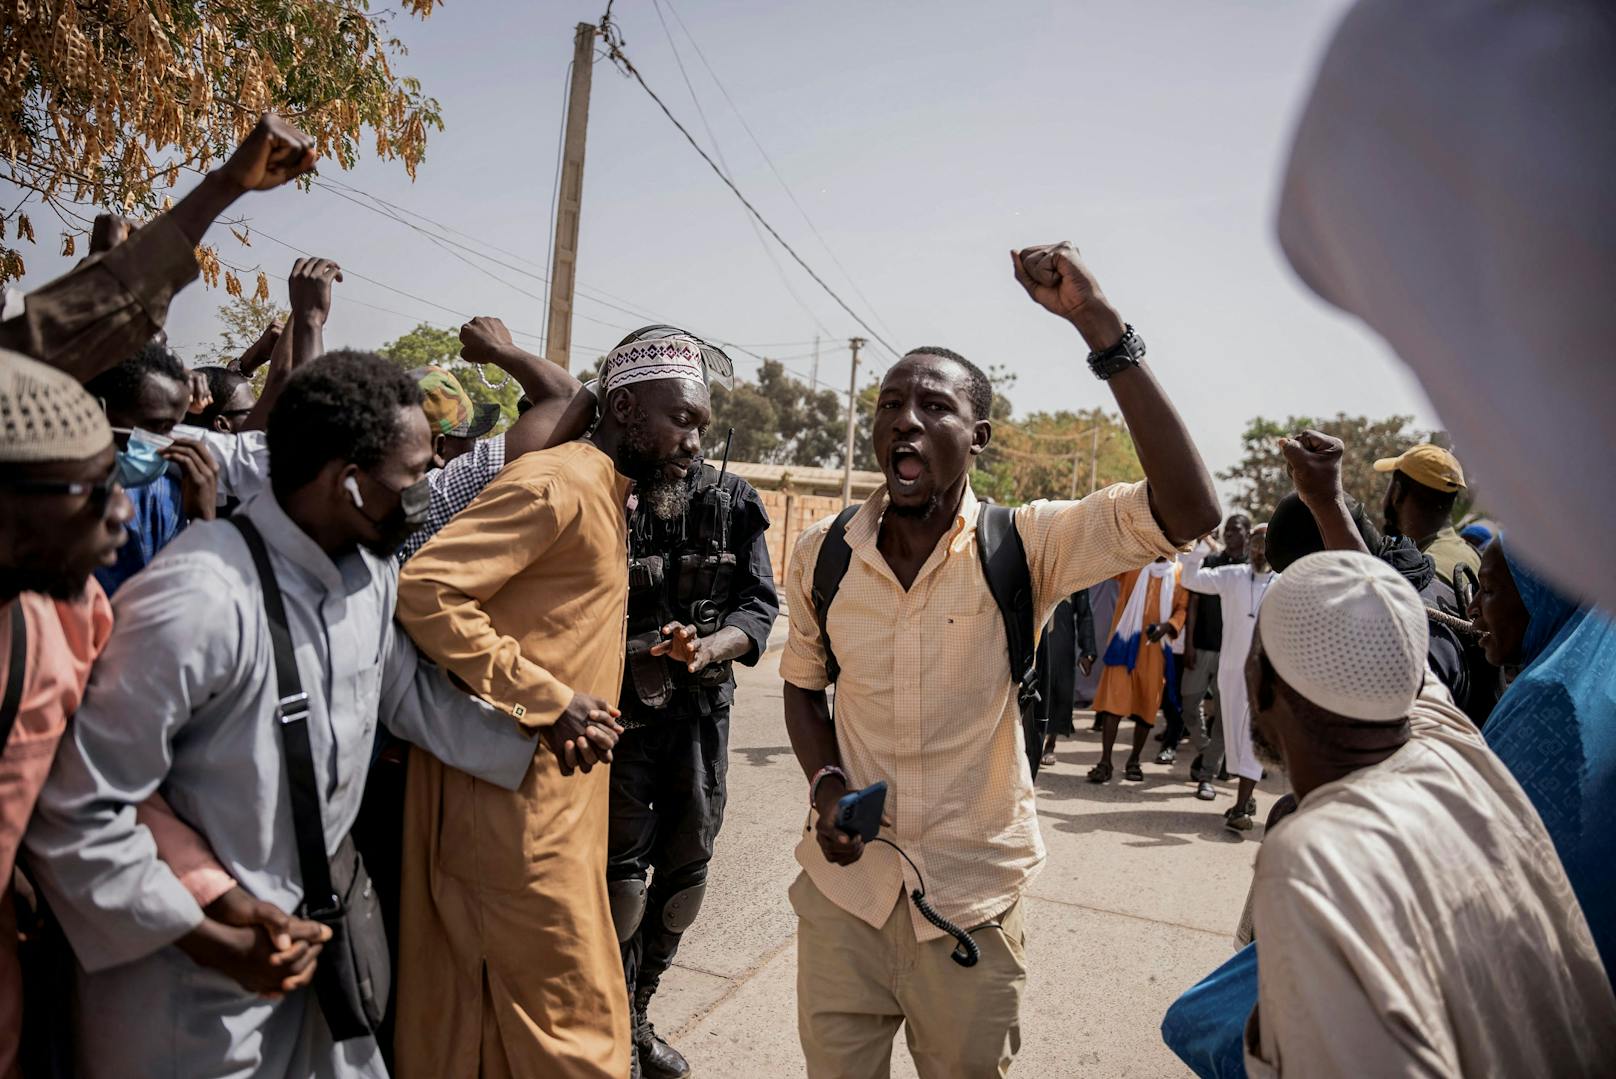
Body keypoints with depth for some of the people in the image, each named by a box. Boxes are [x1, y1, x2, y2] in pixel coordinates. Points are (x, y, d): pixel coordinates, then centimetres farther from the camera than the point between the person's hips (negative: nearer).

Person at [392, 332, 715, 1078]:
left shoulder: (607, 496, 15)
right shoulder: (556, 484, -15)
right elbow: (426, 589, -24)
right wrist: (549, 701, -22)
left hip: (555, 780, 9)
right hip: (514, 793, -9)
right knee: (571, 1019, 2)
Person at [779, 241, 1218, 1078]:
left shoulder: (1025, 548, -14)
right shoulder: (820, 556, -5)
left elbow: (1188, 512, -28)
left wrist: (1097, 324, -31)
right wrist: (826, 782, -9)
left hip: (971, 905, -1)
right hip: (841, 890, 2)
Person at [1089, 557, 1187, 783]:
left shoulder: (1178, 573, 7)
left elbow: (1183, 608, 3)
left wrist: (1167, 626, -14)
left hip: (1156, 648, 2)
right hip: (1126, 642, -2)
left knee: (1147, 704, 7)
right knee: (1115, 699, -8)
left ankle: (1134, 761, 21)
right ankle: (1105, 762, -7)